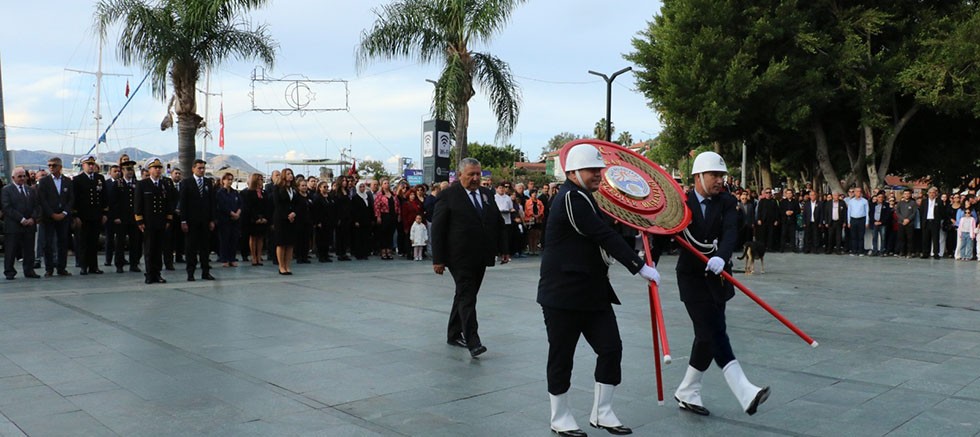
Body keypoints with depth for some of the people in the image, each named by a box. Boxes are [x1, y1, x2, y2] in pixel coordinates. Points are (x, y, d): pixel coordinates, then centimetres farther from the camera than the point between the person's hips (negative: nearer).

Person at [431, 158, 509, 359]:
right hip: (460, 258, -6)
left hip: (480, 258, 6)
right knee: (466, 297, -10)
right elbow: (437, 228, -7)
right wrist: (438, 259, -11)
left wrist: (503, 249, 11)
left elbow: (498, 223, 18)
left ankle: (454, 335, 25)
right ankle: (473, 342, -12)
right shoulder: (448, 196, -6)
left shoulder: (487, 194, 12)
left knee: (466, 295, 13)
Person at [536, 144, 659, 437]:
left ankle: (601, 413, 19)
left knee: (611, 348, 6)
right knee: (562, 356, 4)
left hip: (593, 291, 9)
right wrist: (640, 267, -21)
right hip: (563, 294, -9)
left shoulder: (582, 198, 14)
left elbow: (601, 236, 20)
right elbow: (605, 236, -23)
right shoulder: (571, 198, -18)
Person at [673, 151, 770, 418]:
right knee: (715, 335, -10)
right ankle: (745, 393, -5)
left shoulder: (726, 202, -2)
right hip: (692, 277, -4)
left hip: (716, 276, 4)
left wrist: (721, 257, -37)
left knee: (708, 336, 7)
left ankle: (687, 393, 20)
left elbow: (730, 232, -18)